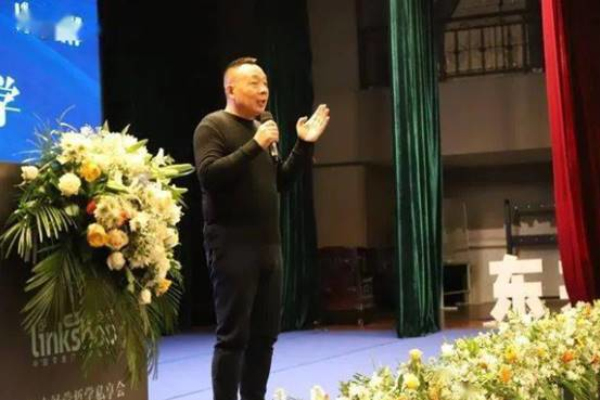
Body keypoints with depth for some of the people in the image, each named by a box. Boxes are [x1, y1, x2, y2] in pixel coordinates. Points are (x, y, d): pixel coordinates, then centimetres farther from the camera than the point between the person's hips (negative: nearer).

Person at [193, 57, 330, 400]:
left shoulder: (264, 127, 17)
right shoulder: (213, 126, -4)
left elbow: (281, 182, 19)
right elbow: (209, 175, -19)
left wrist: (305, 146, 7)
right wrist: (255, 146, -21)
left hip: (269, 245, 7)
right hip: (232, 245, -7)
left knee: (265, 334, 9)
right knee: (233, 335, -6)